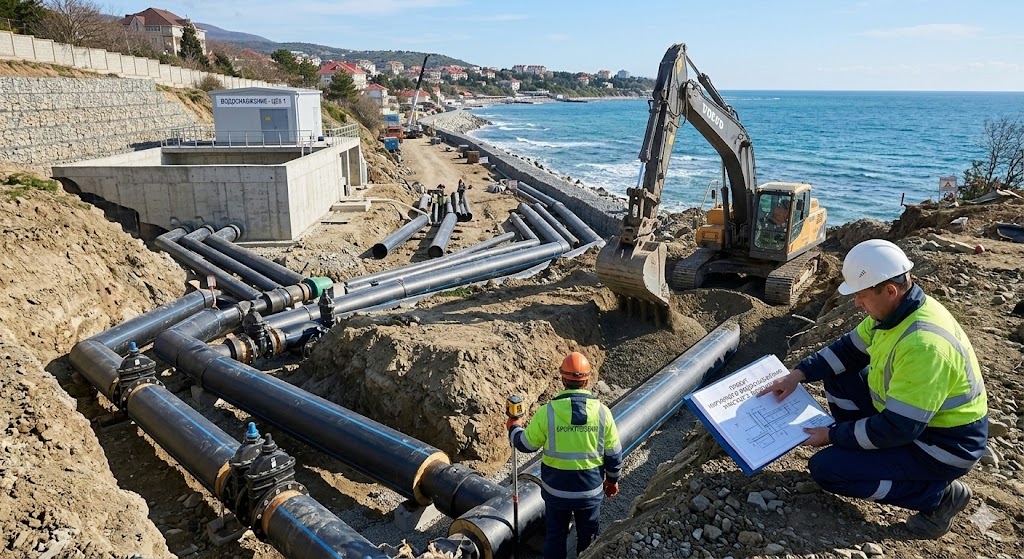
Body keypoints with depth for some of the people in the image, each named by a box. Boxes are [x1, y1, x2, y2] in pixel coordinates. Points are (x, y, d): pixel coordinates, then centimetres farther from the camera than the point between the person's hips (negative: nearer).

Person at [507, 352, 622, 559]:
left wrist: (514, 429, 17)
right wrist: (613, 479, 15)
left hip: (556, 489, -1)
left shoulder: (547, 411, -17)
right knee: (588, 537, 21)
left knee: (555, 536, 18)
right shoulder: (602, 411, -13)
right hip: (591, 489, 1)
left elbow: (526, 445, -4)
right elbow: (614, 454, -3)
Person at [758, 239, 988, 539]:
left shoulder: (923, 344, -35)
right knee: (837, 375, 7)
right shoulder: (896, 309, -6)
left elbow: (899, 428, -30)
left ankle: (938, 494, -1)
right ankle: (865, 450, 13)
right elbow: (849, 348, 8)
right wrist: (799, 374, -3)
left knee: (826, 469, -14)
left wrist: (833, 435, -18)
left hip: (942, 444, -9)